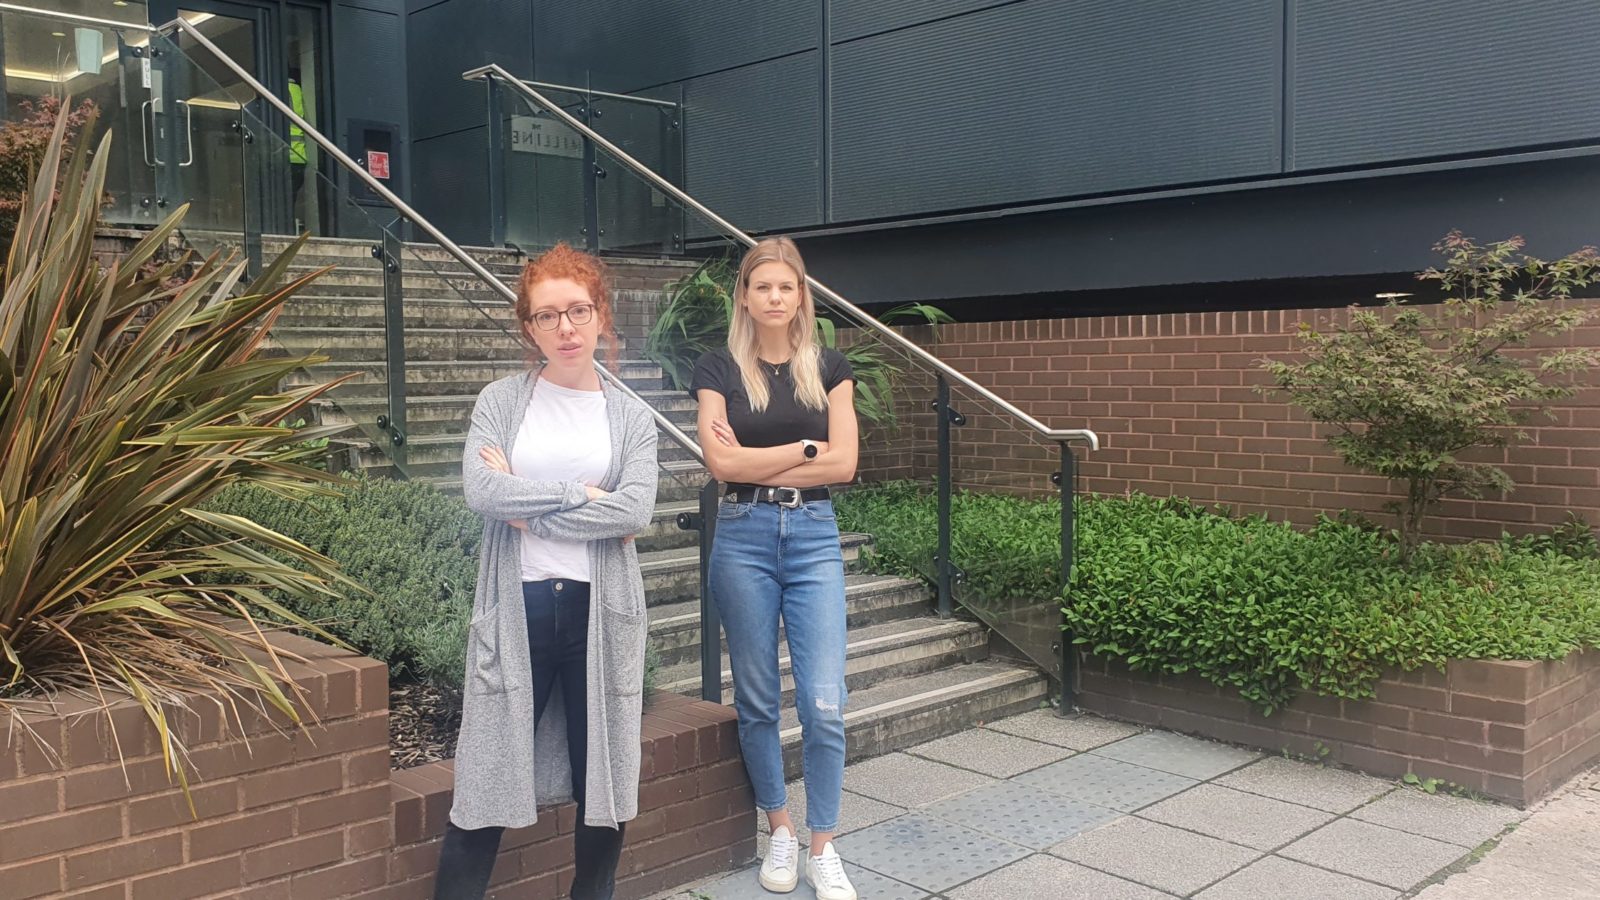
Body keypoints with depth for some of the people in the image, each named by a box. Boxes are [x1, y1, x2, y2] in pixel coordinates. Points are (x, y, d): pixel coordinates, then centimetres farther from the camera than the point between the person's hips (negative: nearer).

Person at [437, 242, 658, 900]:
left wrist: (529, 506, -11)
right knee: (487, 777, 0)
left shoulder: (630, 418, 6)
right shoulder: (501, 402, 5)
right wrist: (584, 495, -11)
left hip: (602, 610, 1)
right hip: (517, 606, -1)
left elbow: (636, 512, -10)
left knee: (604, 775, 10)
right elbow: (481, 490, -12)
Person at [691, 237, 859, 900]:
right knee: (757, 700, 8)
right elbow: (722, 461, -8)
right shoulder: (719, 370, 3)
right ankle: (780, 832, 25)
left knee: (824, 702, -5)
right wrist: (805, 448, -5)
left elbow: (843, 463, -3)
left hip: (814, 536, 1)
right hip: (744, 537, 0)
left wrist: (755, 464, -7)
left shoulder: (828, 369, 7)